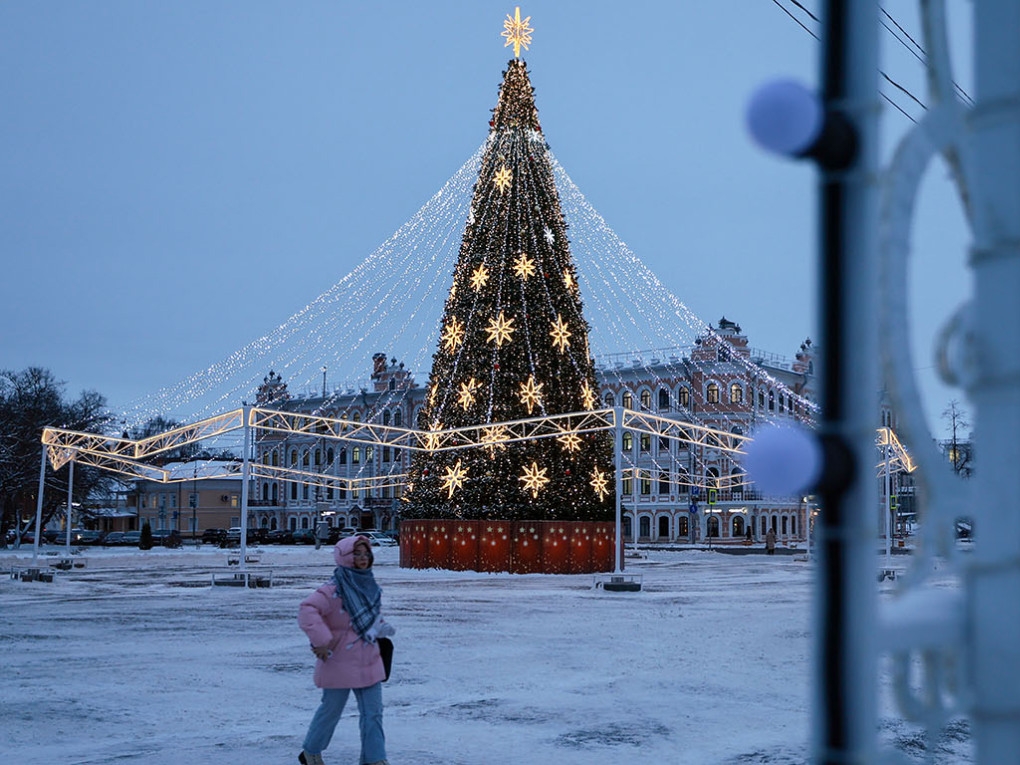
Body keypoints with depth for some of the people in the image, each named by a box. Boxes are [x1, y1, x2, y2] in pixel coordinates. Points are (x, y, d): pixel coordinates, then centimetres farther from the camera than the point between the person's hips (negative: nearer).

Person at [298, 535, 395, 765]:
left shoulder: (370, 586, 5)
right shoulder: (335, 589, -20)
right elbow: (307, 610, -29)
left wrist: (381, 627, 3)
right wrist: (321, 639, -31)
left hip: (369, 662, 6)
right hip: (339, 663, -6)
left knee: (373, 713, 5)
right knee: (331, 710, 11)